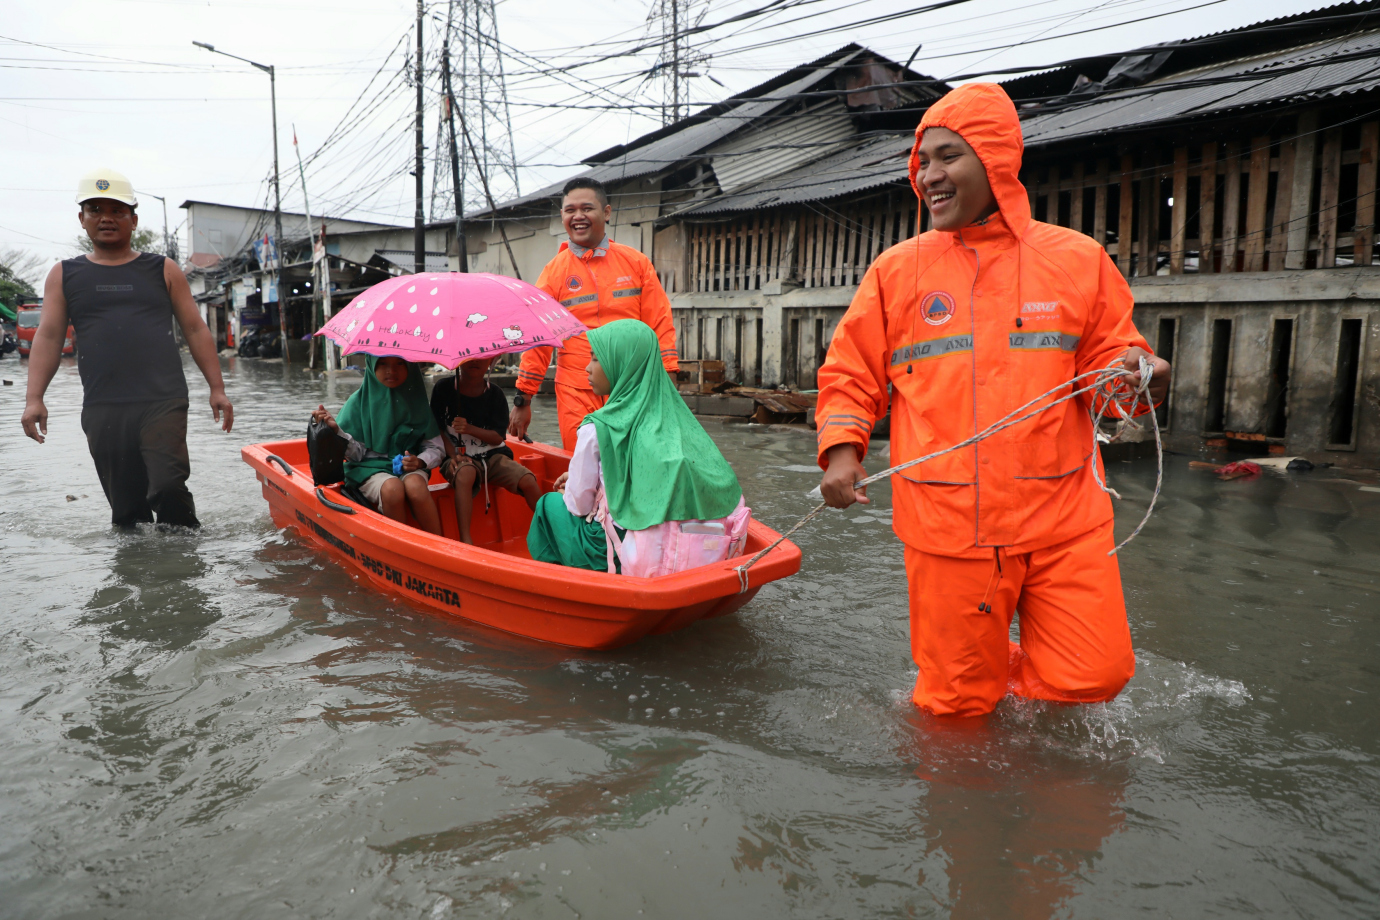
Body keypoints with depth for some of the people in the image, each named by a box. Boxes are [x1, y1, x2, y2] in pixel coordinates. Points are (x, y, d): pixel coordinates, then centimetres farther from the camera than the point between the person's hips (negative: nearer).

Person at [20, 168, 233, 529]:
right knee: (126, 508, 5)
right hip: (102, 410, 2)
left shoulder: (163, 270, 11)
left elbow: (195, 330, 9)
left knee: (168, 487, -17)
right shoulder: (64, 275, 14)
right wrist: (34, 398, -4)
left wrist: (217, 388, 1)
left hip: (163, 401, -2)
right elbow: (48, 336, 8)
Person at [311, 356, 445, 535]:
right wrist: (336, 430, -20)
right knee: (392, 488, -33)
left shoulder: (416, 400, 5)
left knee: (415, 485, -33)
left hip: (408, 467, 1)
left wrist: (420, 461, -12)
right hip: (369, 468, -1)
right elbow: (355, 453, -3)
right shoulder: (359, 401, 1)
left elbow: (436, 448, 8)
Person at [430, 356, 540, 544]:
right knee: (464, 473, -38)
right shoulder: (443, 388, -2)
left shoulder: (495, 394, 0)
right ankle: (465, 539, -39)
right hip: (459, 456, -2)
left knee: (528, 481, -19)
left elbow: (497, 437, -4)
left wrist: (470, 429, -21)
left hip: (492, 455, 2)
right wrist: (452, 455, -14)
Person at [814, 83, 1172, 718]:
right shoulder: (897, 270, 5)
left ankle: (1008, 671, 32)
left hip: (1063, 519, 1)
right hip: (947, 522, 0)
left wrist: (1132, 370, -14)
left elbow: (1109, 354, 10)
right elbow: (851, 375, 9)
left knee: (1090, 677, 2)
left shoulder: (1076, 259, 4)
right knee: (955, 703, 7)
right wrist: (842, 450, -7)